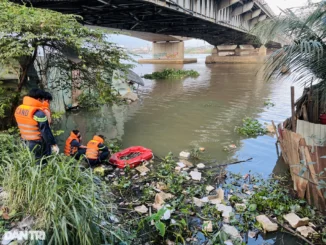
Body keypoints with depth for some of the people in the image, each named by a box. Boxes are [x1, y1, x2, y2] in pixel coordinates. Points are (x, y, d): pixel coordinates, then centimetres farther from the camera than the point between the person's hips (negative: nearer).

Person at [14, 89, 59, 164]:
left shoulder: (18, 109, 0)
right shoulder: (38, 113, -24)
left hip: (26, 143, 8)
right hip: (39, 145, -8)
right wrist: (53, 144, -13)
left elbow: (22, 126, 11)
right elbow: (46, 131, -21)